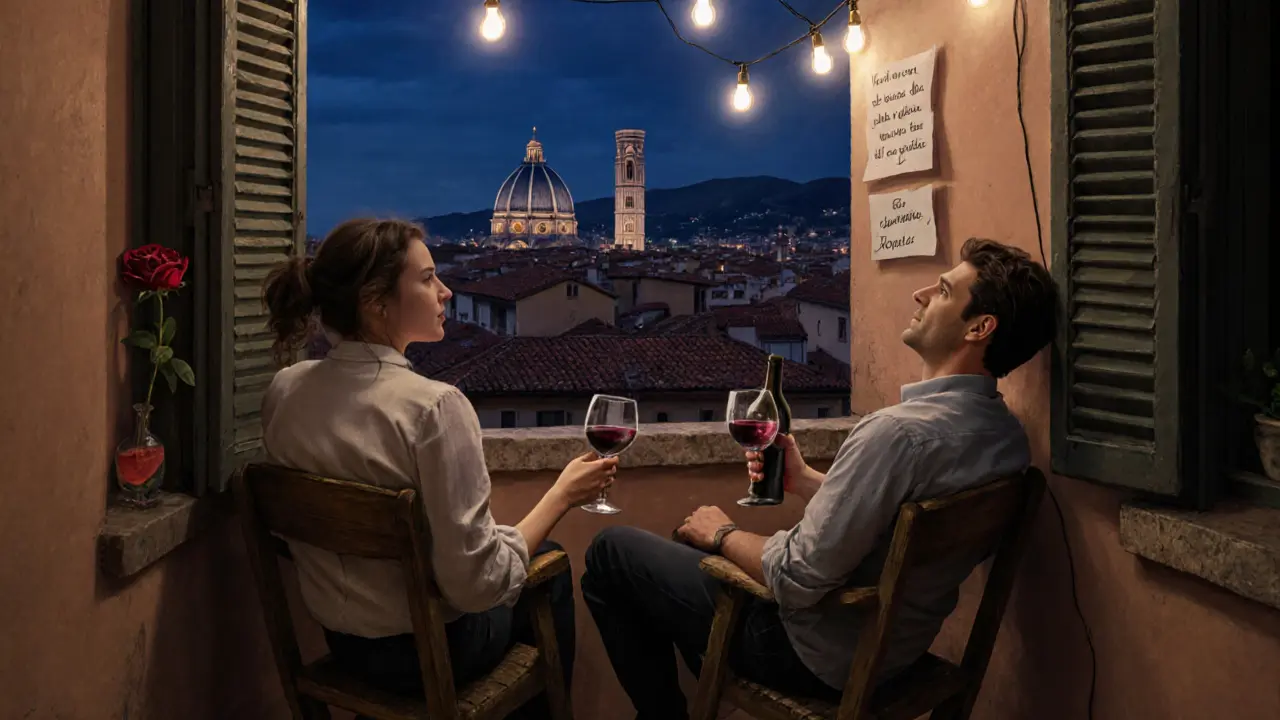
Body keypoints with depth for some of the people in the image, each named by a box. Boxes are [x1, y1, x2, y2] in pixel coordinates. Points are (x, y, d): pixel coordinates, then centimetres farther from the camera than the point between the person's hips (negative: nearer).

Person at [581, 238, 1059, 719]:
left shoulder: (901, 431, -32)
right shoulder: (1005, 434, -3)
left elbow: (797, 581, -27)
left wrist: (722, 535, -9)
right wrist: (804, 481, 1)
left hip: (815, 656, -9)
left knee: (610, 552, 5)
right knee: (688, 545, 27)